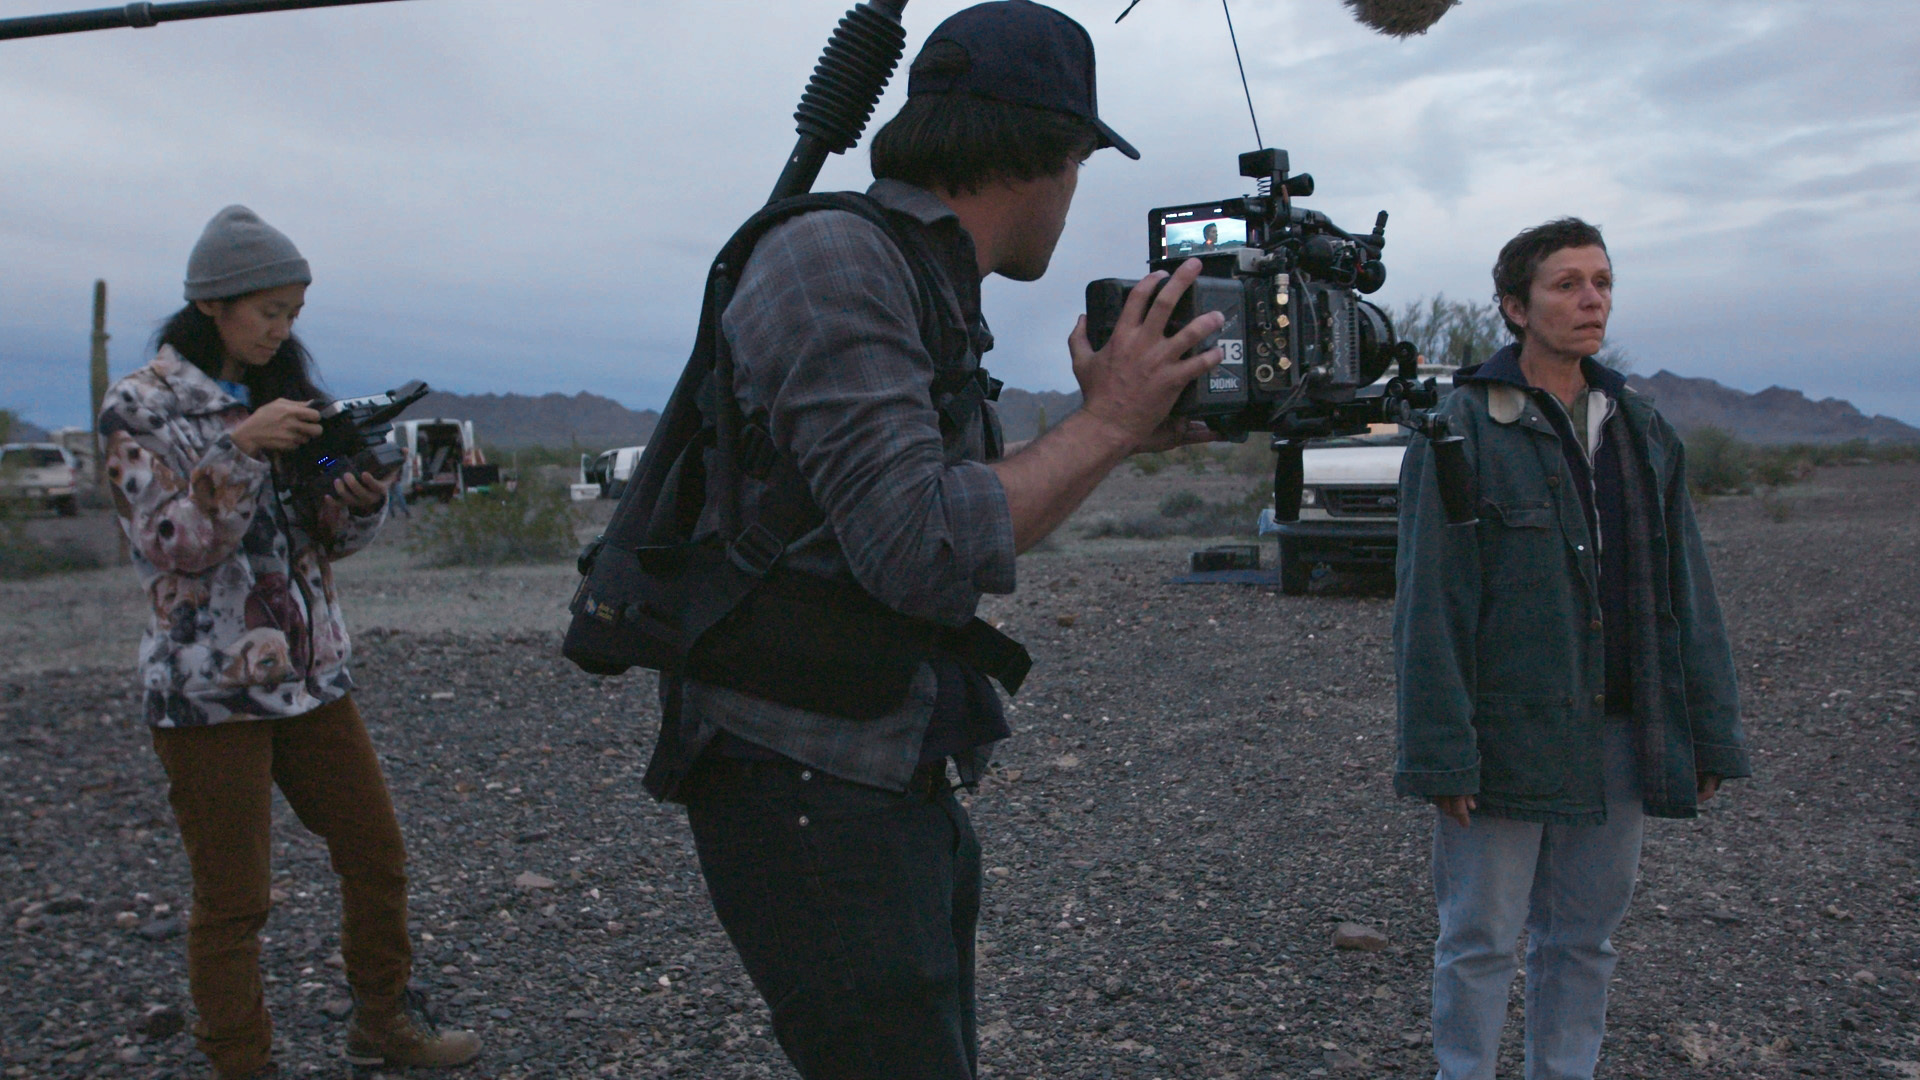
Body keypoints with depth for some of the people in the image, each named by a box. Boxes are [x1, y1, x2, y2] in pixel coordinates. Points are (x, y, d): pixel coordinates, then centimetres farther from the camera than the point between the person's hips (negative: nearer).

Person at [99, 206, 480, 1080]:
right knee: (233, 900, 3)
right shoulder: (141, 407, -6)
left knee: (377, 854, 11)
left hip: (311, 673, 6)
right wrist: (240, 448, -26)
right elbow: (169, 545, -16)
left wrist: (362, 500, -10)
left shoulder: (282, 393, 10)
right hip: (208, 688, -6)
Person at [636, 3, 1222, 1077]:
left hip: (901, 788, 10)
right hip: (811, 797, -10)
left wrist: (1108, 433, 12)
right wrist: (1105, 424, -15)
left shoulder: (924, 286, 12)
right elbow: (922, 554, -26)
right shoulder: (831, 258, -17)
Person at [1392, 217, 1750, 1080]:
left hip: (1622, 738, 5)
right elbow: (1432, 602, -12)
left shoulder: (1641, 429, 10)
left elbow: (1685, 589, 11)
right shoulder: (1464, 430, -8)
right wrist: (1442, 751, -16)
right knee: (1480, 940, 6)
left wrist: (1711, 733, 7)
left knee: (1585, 937, 16)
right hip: (1509, 738, -5)